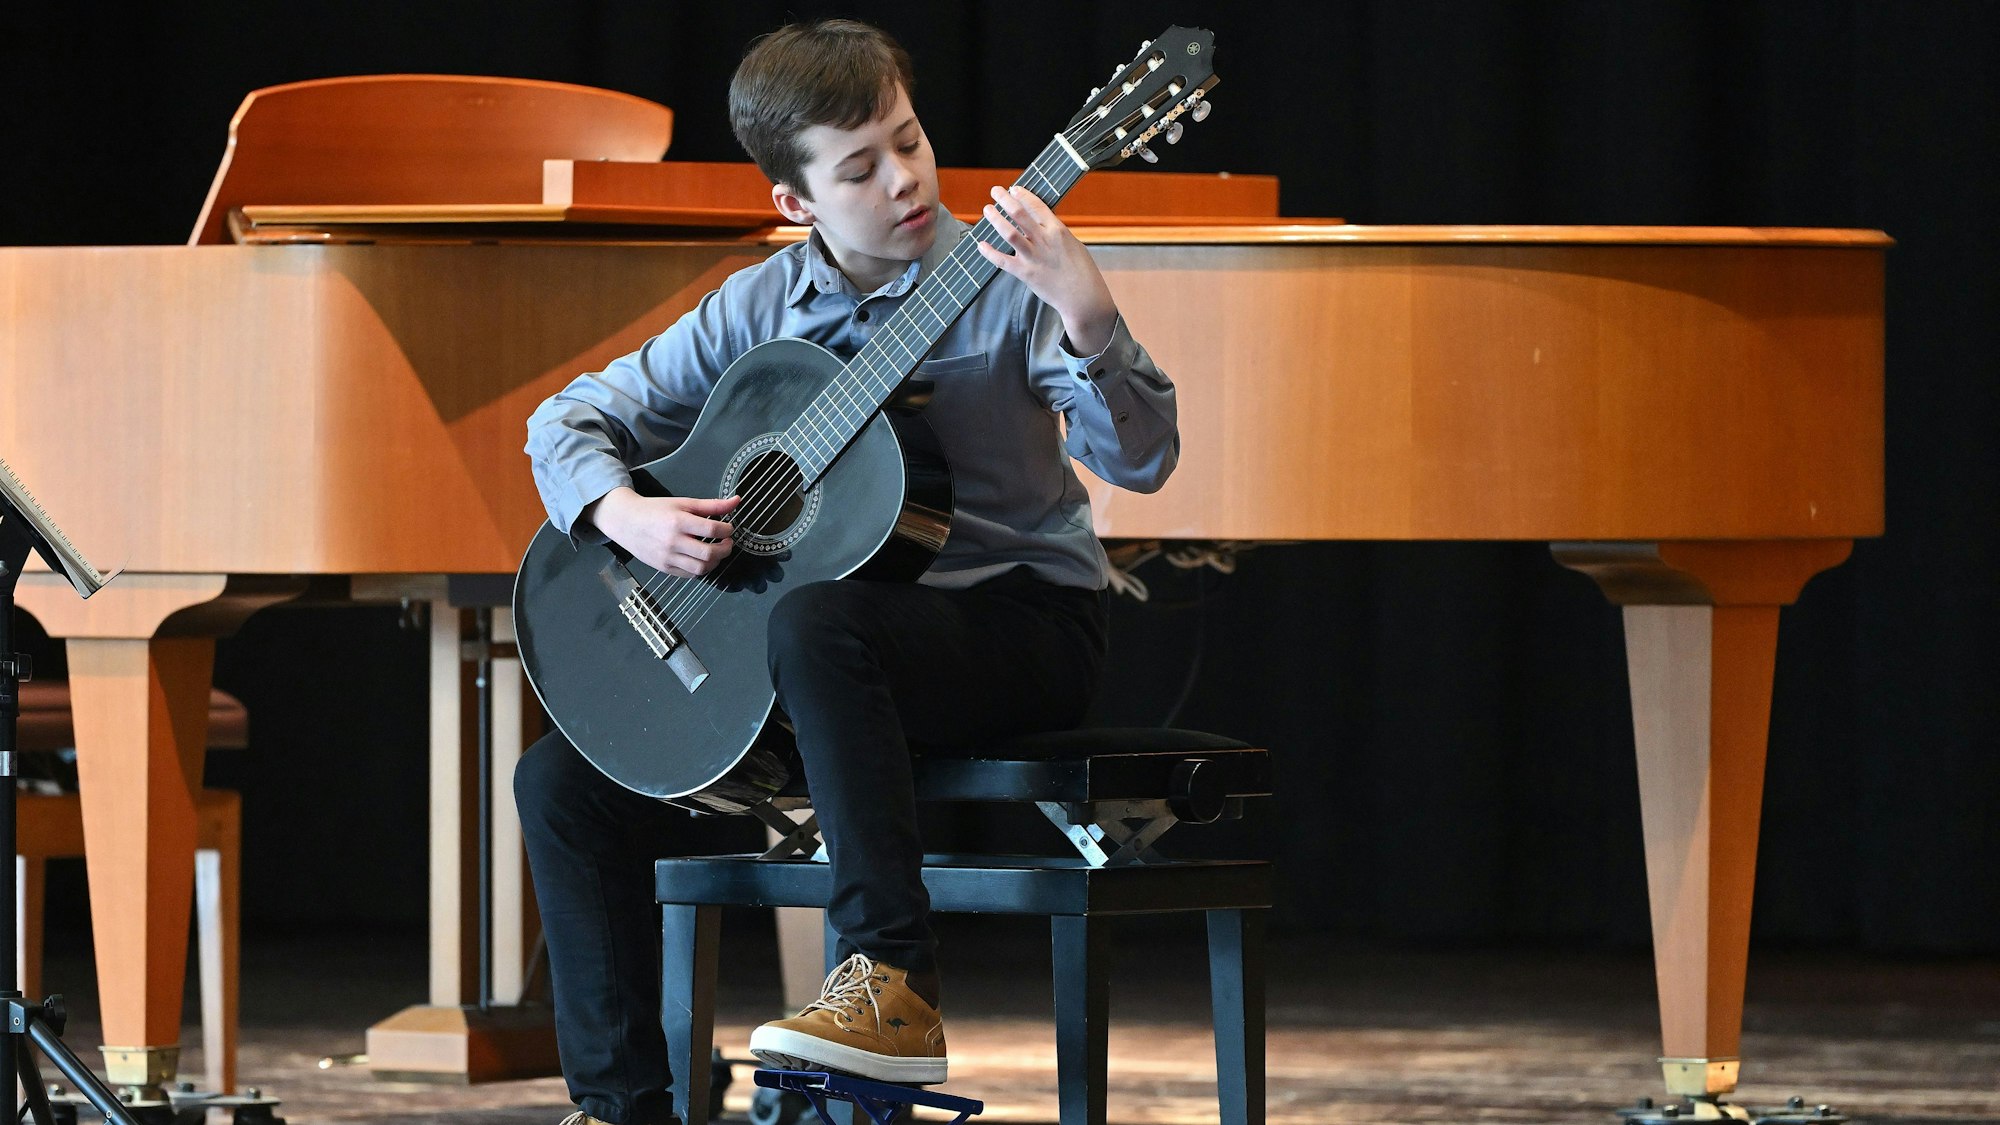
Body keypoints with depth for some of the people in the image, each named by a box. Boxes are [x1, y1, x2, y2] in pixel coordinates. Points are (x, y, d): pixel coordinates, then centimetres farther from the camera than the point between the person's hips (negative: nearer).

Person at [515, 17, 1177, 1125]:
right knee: (563, 781, -5)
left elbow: (1139, 460, -21)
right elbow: (570, 420, 8)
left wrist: (1086, 316, -38)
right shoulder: (758, 310, 3)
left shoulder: (1005, 286, -10)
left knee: (813, 622, -38)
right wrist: (625, 515, -14)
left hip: (1021, 617, -6)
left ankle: (893, 981, -35)